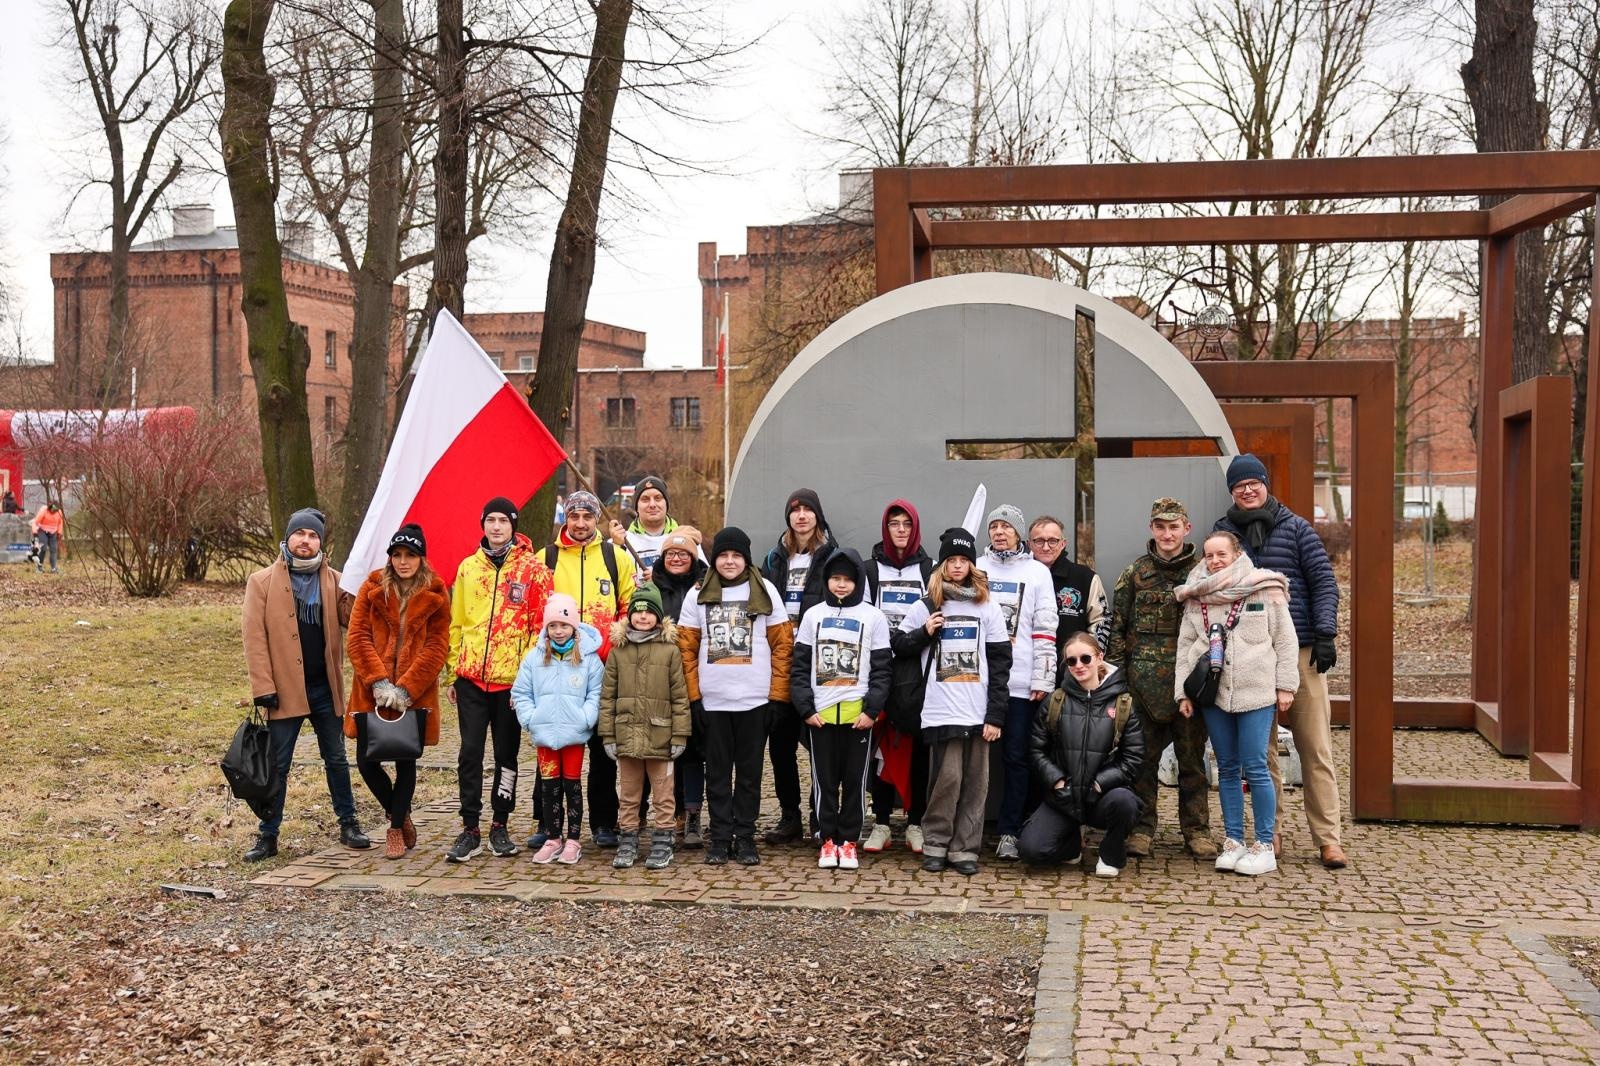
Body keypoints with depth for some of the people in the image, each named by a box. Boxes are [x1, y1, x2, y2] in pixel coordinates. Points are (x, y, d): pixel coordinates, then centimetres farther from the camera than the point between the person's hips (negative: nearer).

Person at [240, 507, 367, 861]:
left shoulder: (334, 581, 7)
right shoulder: (262, 582, -1)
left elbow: (352, 619, -5)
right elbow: (255, 639, -6)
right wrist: (264, 687, -12)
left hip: (325, 687, 2)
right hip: (285, 689, -2)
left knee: (336, 759, 12)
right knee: (277, 765, 5)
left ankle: (348, 824, 22)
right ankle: (268, 836, 13)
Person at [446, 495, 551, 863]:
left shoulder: (532, 569, -1)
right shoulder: (468, 567, 10)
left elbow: (541, 626, -4)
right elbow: (456, 623, 14)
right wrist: (454, 671, 10)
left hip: (511, 679, -2)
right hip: (471, 677, 2)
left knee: (506, 754, 8)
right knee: (470, 753, 1)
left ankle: (500, 826, 19)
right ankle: (470, 830, 7)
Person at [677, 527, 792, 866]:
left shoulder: (765, 591, 3)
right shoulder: (698, 595, 5)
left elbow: (782, 644, 1)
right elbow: (686, 647, 5)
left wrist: (778, 695, -4)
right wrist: (693, 695, -3)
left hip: (755, 699, -1)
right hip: (712, 700, 1)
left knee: (749, 770, 6)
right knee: (717, 771, 7)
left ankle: (745, 837, 14)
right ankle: (720, 838, 14)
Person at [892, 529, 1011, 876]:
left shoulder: (987, 606, 9)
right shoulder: (924, 607, 10)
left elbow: (1000, 662, 4)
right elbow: (896, 646, 13)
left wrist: (996, 715, -3)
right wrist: (924, 633, -5)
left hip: (978, 713, 1)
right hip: (940, 712, -1)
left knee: (974, 782, 1)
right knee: (946, 779, -7)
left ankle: (964, 848, 8)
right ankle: (935, 844, 7)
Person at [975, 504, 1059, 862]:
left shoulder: (1038, 572, 6)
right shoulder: (976, 569, 10)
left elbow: (1045, 629, 2)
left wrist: (1042, 679, -4)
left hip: (1021, 681, -1)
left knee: (1016, 757, 2)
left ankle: (1009, 832, 9)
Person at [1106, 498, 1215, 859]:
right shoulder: (1135, 573, 5)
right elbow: (1117, 627, 5)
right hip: (1145, 678, 0)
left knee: (1192, 756, 6)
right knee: (1143, 755, 5)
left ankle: (1196, 829, 16)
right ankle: (1141, 828, 14)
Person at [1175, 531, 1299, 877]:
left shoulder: (1265, 589, 0)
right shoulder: (1196, 597, 10)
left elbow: (1285, 640, 1)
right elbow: (1185, 646, 11)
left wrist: (1285, 685, -3)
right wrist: (1183, 691, 6)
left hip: (1255, 691, -4)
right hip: (1213, 692, 4)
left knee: (1255, 768, -4)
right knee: (1227, 769, 9)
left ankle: (1264, 845, 5)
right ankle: (1234, 841, 16)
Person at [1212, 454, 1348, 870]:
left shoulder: (1294, 528, 5)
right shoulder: (1224, 532, 8)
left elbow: (1325, 582, 3)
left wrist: (1325, 633, -7)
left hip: (1301, 650, -1)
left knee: (1316, 747, -1)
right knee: (1261, 749, 5)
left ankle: (1327, 837, 4)